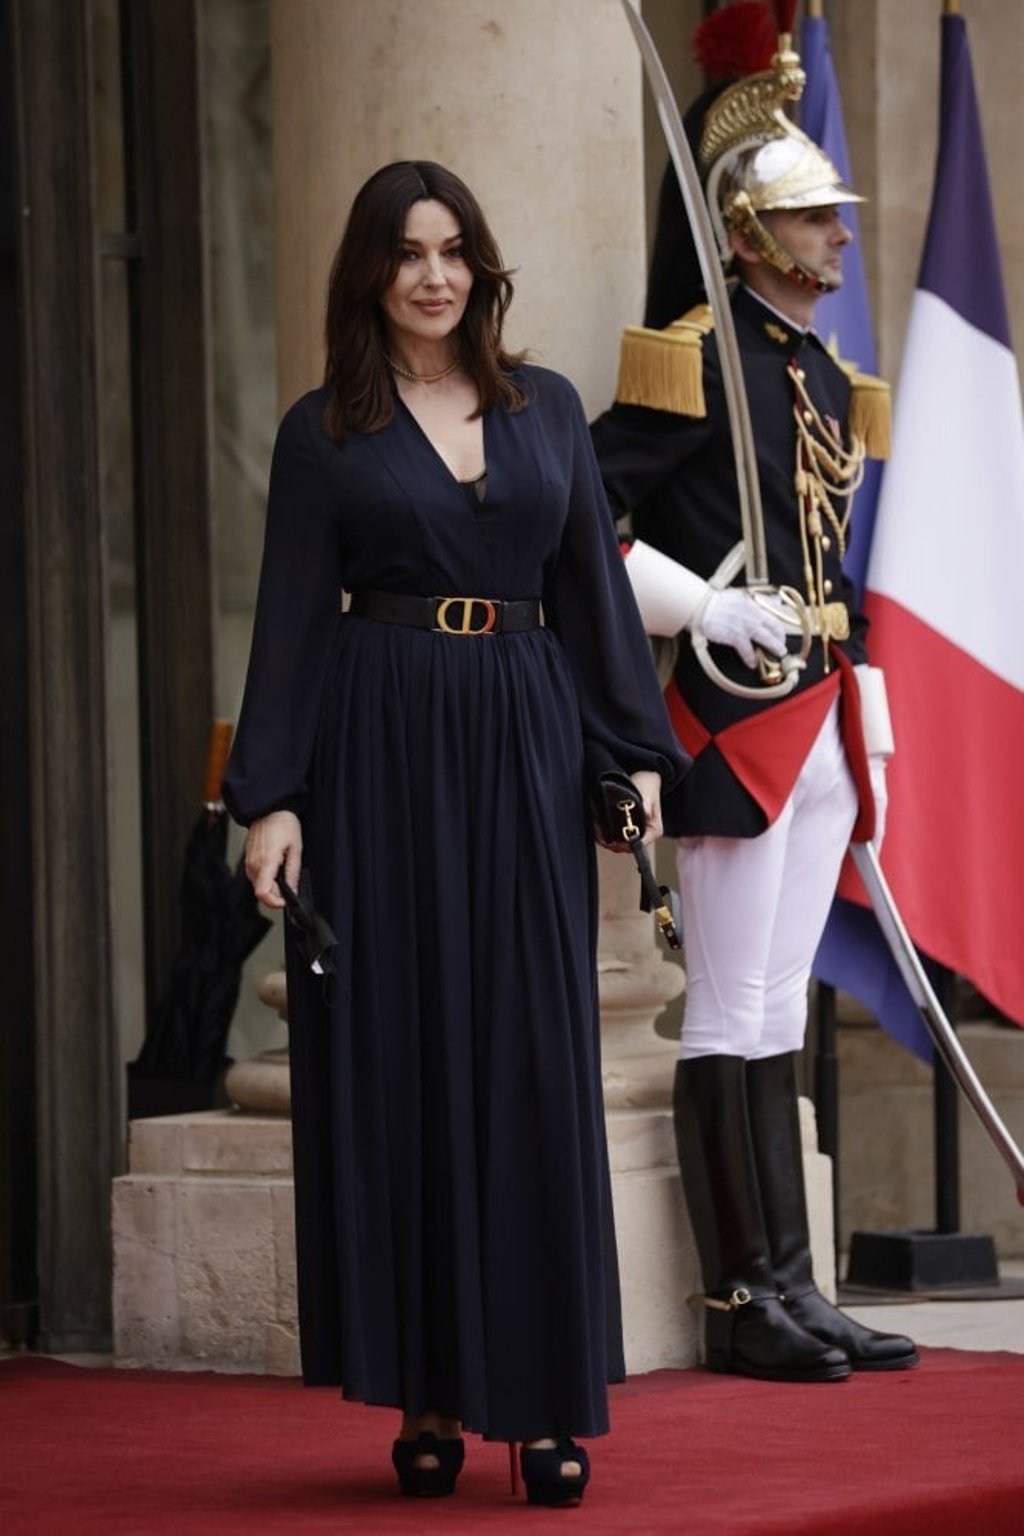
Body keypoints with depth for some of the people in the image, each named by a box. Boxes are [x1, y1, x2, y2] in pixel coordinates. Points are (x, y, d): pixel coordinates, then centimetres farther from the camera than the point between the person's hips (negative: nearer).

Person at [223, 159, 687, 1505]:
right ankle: (428, 1394, 4)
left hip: (525, 748, 2)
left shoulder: (547, 408, 12)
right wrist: (270, 798, -7)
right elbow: (293, 618, 1)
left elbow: (595, 587, 11)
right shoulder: (325, 432, 5)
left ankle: (547, 1398, 1)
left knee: (535, 1063, -2)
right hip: (382, 750, -2)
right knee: (396, 1054, -1)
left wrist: (638, 755, 3)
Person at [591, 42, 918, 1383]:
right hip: (734, 718, -8)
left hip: (819, 725, 8)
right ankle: (744, 1303, -1)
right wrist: (712, 610, -20)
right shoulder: (694, 361, -9)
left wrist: (871, 737, 18)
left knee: (779, 1009, 10)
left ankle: (790, 1290, 13)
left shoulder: (829, 377, 17)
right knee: (734, 1014, -5)